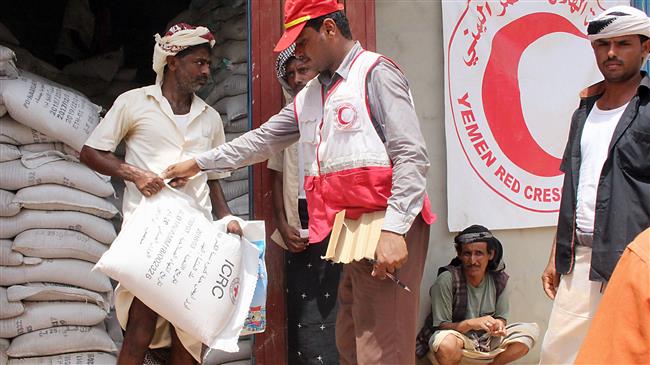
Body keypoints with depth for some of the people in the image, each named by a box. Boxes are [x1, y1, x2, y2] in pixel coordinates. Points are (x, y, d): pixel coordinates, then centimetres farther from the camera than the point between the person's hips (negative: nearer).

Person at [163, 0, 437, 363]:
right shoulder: (309, 96, 21)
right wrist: (199, 163, 29)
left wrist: (394, 229, -23)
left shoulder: (375, 72, -5)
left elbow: (412, 156, -14)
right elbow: (262, 140, 28)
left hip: (387, 229, -9)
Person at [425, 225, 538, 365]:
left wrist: (498, 325, -21)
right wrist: (471, 323, -33)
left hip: (488, 341, 5)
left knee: (531, 331, -13)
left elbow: (501, 318, 5)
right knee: (446, 343, -40)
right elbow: (441, 326, -15)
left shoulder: (499, 280, -3)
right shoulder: (447, 280, -17)